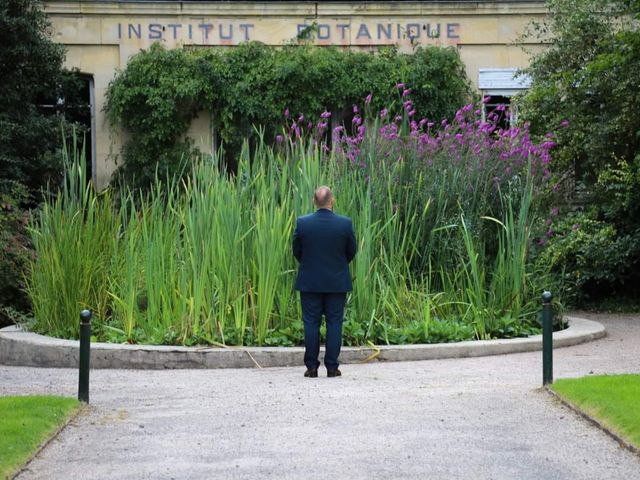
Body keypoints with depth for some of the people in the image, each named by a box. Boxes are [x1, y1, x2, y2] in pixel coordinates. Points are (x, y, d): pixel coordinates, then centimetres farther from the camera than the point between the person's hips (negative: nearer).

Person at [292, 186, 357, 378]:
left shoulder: (302, 223, -8)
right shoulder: (345, 223, -9)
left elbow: (296, 252, 2)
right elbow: (351, 252, 3)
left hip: (310, 282, 0)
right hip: (337, 282, 0)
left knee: (311, 324, 6)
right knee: (334, 323, 6)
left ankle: (311, 367, 6)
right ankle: (332, 367, 5)